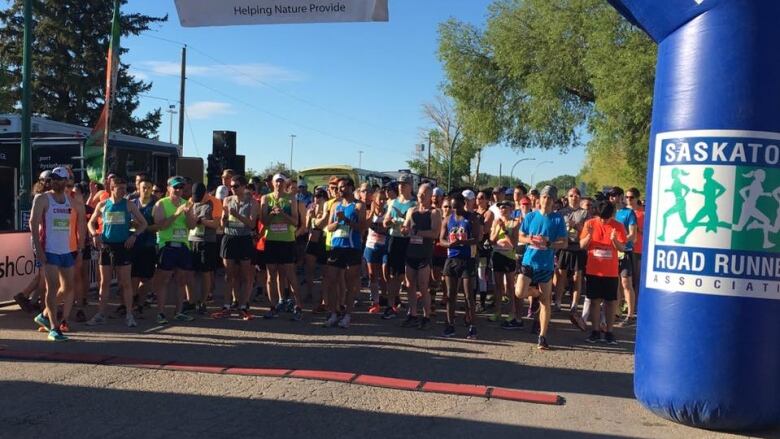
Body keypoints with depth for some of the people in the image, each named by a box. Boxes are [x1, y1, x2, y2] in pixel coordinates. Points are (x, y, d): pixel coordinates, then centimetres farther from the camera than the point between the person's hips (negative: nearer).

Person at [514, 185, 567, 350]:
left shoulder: (558, 219, -2)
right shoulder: (531, 216, 4)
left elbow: (564, 243, -4)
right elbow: (520, 237, 9)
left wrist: (548, 243, -22)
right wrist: (529, 240, -13)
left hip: (546, 264, -2)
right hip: (529, 261, 2)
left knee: (546, 302, 2)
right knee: (520, 293, -12)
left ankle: (542, 337, 11)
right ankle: (538, 293, 22)